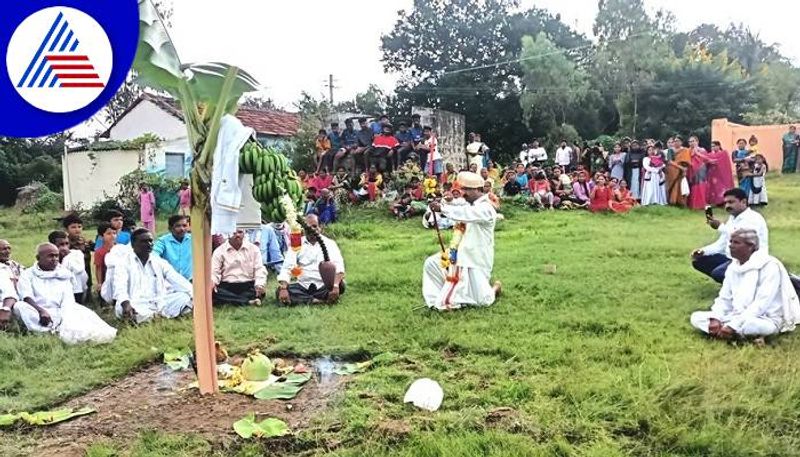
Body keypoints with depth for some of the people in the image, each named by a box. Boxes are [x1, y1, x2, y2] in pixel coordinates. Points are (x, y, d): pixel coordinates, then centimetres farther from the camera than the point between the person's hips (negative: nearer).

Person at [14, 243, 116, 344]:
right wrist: (41, 311, -26)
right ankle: (56, 329, -46)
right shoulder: (28, 274, 14)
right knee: (19, 306, -30)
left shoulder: (63, 275, 19)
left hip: (59, 313, 2)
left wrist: (65, 319, -16)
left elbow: (68, 300, 5)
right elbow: (26, 297, -5)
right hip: (36, 315, -2)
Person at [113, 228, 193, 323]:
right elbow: (120, 287, -9)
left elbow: (178, 280, 7)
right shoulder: (124, 262, 8)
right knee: (121, 307, -36)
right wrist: (125, 303, -33)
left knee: (185, 296, -19)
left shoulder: (160, 262, 18)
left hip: (160, 303, 3)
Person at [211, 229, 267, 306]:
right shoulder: (219, 251, 7)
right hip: (226, 287, 0)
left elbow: (259, 269, 0)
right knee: (212, 293, -32)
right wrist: (213, 281, -24)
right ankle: (249, 301, -30)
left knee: (259, 291, -32)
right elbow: (214, 271, 1)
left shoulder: (253, 249, 8)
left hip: (248, 286, 0)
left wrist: (259, 284, -21)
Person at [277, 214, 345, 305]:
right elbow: (286, 268, 0)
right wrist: (283, 288, -19)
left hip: (323, 286, -2)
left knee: (340, 286, -31)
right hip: (302, 286, 2)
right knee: (279, 292, -25)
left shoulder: (329, 243, 4)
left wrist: (335, 286, -31)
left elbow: (338, 266, -10)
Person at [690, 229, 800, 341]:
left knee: (746, 324, -43)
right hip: (737, 316, 8)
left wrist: (734, 325, -30)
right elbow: (724, 298, 6)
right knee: (696, 317, -10)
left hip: (766, 320, -7)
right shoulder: (733, 267, 7)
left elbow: (761, 304, -24)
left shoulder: (769, 266, -16)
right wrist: (715, 319, -15)